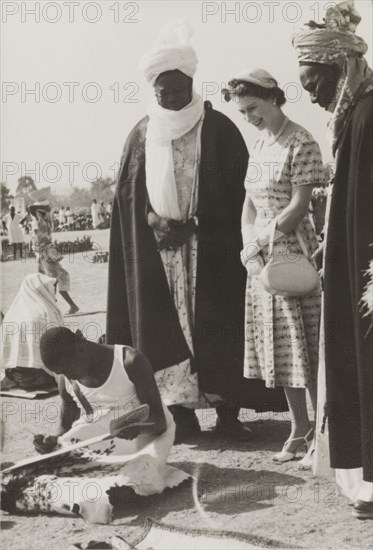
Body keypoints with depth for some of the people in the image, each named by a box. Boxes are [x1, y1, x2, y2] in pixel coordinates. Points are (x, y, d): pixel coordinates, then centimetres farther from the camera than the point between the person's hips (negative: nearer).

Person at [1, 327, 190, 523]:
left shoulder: (130, 362, -16)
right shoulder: (66, 381, 0)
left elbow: (159, 421, -16)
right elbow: (65, 427, 8)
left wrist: (138, 427, -40)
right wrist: (52, 441, -16)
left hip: (145, 434, -4)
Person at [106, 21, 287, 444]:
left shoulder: (218, 129, 0)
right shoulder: (142, 134, 10)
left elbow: (237, 188, -3)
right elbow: (128, 192, 11)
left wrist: (194, 224, -11)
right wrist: (153, 220, -7)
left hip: (209, 246, -3)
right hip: (157, 245, 3)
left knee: (217, 323, -3)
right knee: (165, 325, 0)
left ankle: (227, 411, 2)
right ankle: (182, 412, 4)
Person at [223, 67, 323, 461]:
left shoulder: (301, 143, -11)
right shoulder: (258, 145, 12)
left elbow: (298, 206, -16)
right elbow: (249, 205, 10)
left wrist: (258, 243, -13)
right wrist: (250, 250, -3)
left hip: (294, 255, -7)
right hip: (261, 258, 8)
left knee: (305, 348, -3)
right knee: (279, 348, 11)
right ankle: (299, 429, 21)